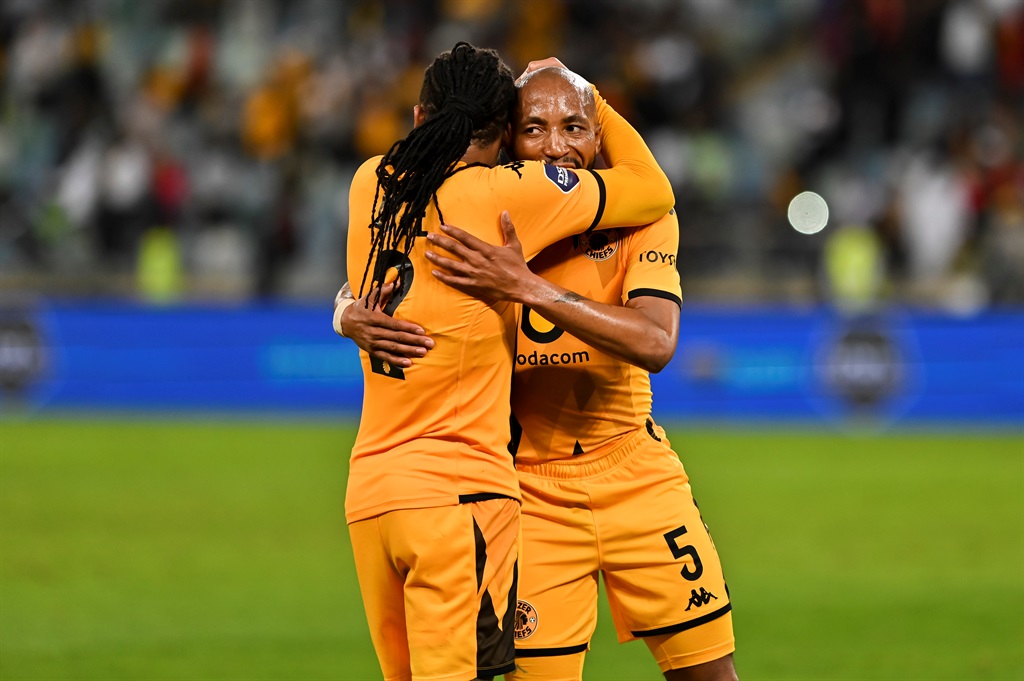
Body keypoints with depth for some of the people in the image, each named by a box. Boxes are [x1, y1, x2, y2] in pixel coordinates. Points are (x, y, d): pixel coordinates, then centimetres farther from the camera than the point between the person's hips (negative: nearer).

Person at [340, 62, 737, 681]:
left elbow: (655, 344, -25)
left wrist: (529, 287, -36)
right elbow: (361, 295, -2)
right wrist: (361, 322, -28)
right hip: (531, 492, 0)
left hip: (636, 474, 1)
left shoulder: (640, 221, -8)